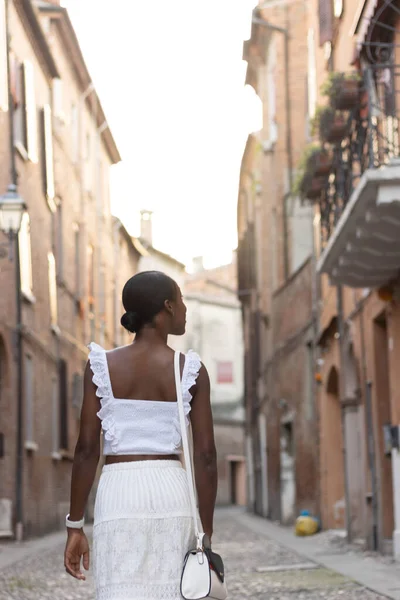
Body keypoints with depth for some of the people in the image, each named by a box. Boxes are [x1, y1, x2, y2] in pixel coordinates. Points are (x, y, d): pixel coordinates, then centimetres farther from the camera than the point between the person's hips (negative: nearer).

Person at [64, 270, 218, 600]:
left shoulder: (102, 365, 0)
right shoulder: (191, 370, 0)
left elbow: (87, 449, -2)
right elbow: (205, 455, -1)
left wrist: (75, 526, 3)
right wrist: (206, 533, 6)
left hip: (119, 491, -1)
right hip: (172, 491, 1)